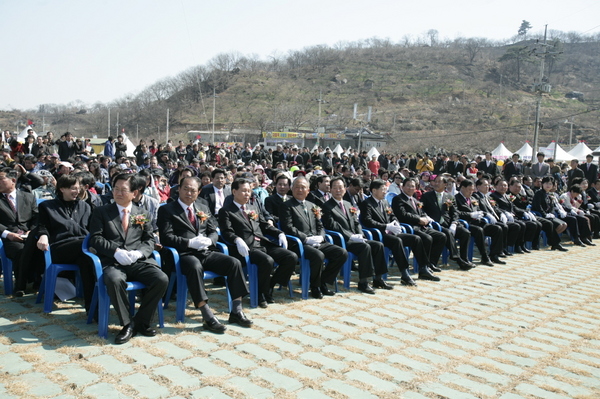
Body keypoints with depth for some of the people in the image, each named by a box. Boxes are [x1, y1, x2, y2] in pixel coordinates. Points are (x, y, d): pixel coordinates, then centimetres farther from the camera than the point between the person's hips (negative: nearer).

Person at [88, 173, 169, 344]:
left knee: (162, 279, -25)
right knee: (114, 280, -37)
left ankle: (141, 321, -5)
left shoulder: (143, 215, 20)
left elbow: (150, 240, 12)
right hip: (113, 262, -2)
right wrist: (116, 251, -16)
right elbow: (95, 239, 2)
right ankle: (127, 324, -16)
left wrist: (138, 253, -10)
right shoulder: (101, 212, 13)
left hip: (140, 262, 3)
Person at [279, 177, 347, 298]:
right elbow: (288, 228, -11)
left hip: (317, 243, 7)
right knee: (318, 255, -35)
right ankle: (315, 287, -8)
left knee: (342, 253, -11)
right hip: (299, 244, -7)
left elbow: (320, 226, 20)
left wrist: (320, 237, -3)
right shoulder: (287, 206, 0)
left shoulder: (312, 206, 22)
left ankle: (323, 282, 3)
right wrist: (306, 239, -18)